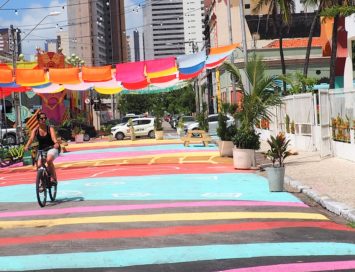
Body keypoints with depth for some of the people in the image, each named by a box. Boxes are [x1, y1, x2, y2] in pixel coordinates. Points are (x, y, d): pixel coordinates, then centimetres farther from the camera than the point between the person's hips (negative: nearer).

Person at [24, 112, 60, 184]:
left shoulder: (50, 129, -8)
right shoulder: (35, 130, -3)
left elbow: (53, 137, -26)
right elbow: (31, 138, -18)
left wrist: (56, 143, -49)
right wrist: (27, 146, -39)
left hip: (51, 149, -3)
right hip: (41, 150, 3)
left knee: (49, 160, -31)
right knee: (39, 165, -12)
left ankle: (54, 178, -16)